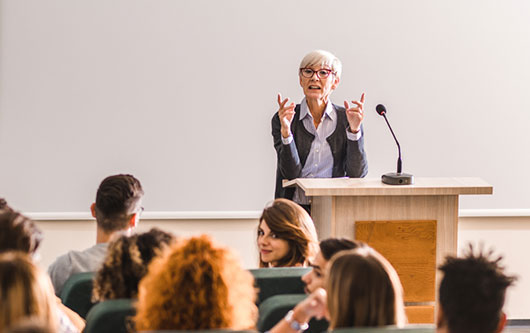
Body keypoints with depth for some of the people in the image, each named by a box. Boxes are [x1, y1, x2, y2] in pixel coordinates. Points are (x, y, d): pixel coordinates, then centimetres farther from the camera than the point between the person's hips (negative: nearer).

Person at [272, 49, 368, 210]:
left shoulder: (346, 119, 9)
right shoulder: (283, 119, 6)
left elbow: (357, 173, -1)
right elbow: (291, 173, -3)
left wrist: (354, 129, -11)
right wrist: (285, 130, -15)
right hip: (298, 207, 0)